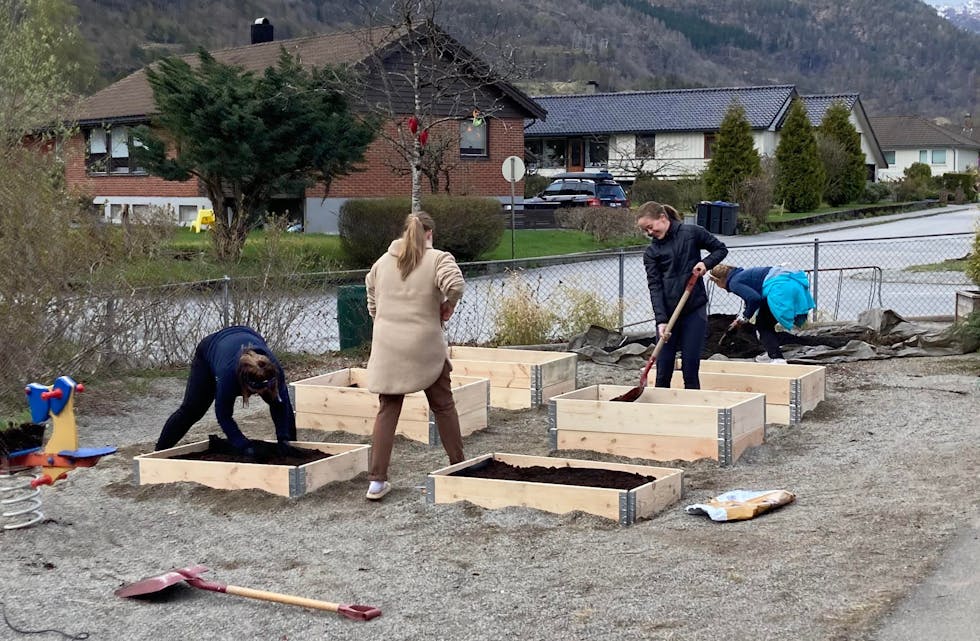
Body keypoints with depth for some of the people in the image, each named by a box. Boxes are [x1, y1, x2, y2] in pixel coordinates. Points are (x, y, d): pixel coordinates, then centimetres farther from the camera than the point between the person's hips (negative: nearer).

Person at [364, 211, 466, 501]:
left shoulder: (382, 262, 11)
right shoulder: (439, 259, -4)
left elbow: (372, 305, 16)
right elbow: (455, 285, -23)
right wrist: (447, 308, -5)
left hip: (387, 348, 3)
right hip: (425, 346, -3)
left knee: (387, 411, 8)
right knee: (443, 406, 14)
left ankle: (377, 481, 4)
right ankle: (458, 466, 25)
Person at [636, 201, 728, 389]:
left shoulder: (692, 233, 0)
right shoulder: (651, 252, 4)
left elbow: (721, 249, 11)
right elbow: (654, 286, -5)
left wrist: (706, 263, -9)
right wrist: (661, 320, -16)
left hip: (695, 310, -2)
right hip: (667, 312, 2)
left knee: (690, 367, -1)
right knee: (663, 369, 3)